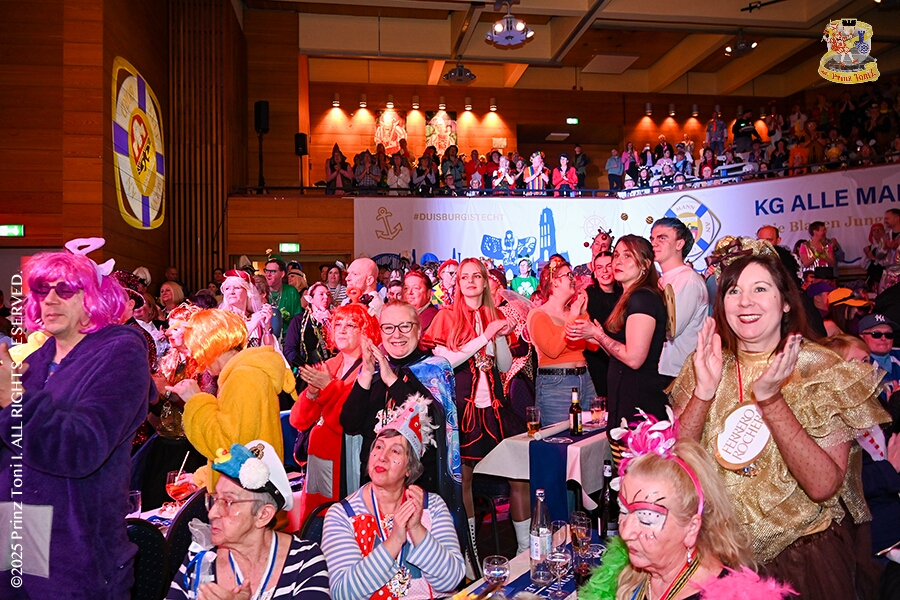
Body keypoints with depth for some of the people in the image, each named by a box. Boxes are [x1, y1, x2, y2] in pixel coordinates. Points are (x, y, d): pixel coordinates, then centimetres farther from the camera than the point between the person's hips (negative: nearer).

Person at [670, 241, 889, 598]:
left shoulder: (822, 369, -12)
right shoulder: (705, 364, -5)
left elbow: (823, 486, -20)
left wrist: (769, 397, -29)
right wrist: (703, 391, -23)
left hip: (802, 556, -2)